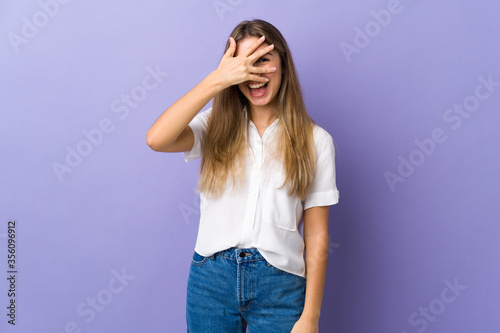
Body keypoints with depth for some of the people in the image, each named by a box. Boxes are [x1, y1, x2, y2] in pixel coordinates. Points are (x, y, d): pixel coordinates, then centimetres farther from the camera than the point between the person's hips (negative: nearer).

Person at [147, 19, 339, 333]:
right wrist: (217, 79, -19)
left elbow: (317, 237, -4)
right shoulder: (217, 127, 2)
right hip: (211, 279, 1)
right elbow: (156, 139, -19)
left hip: (279, 284, -1)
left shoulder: (314, 140, -3)